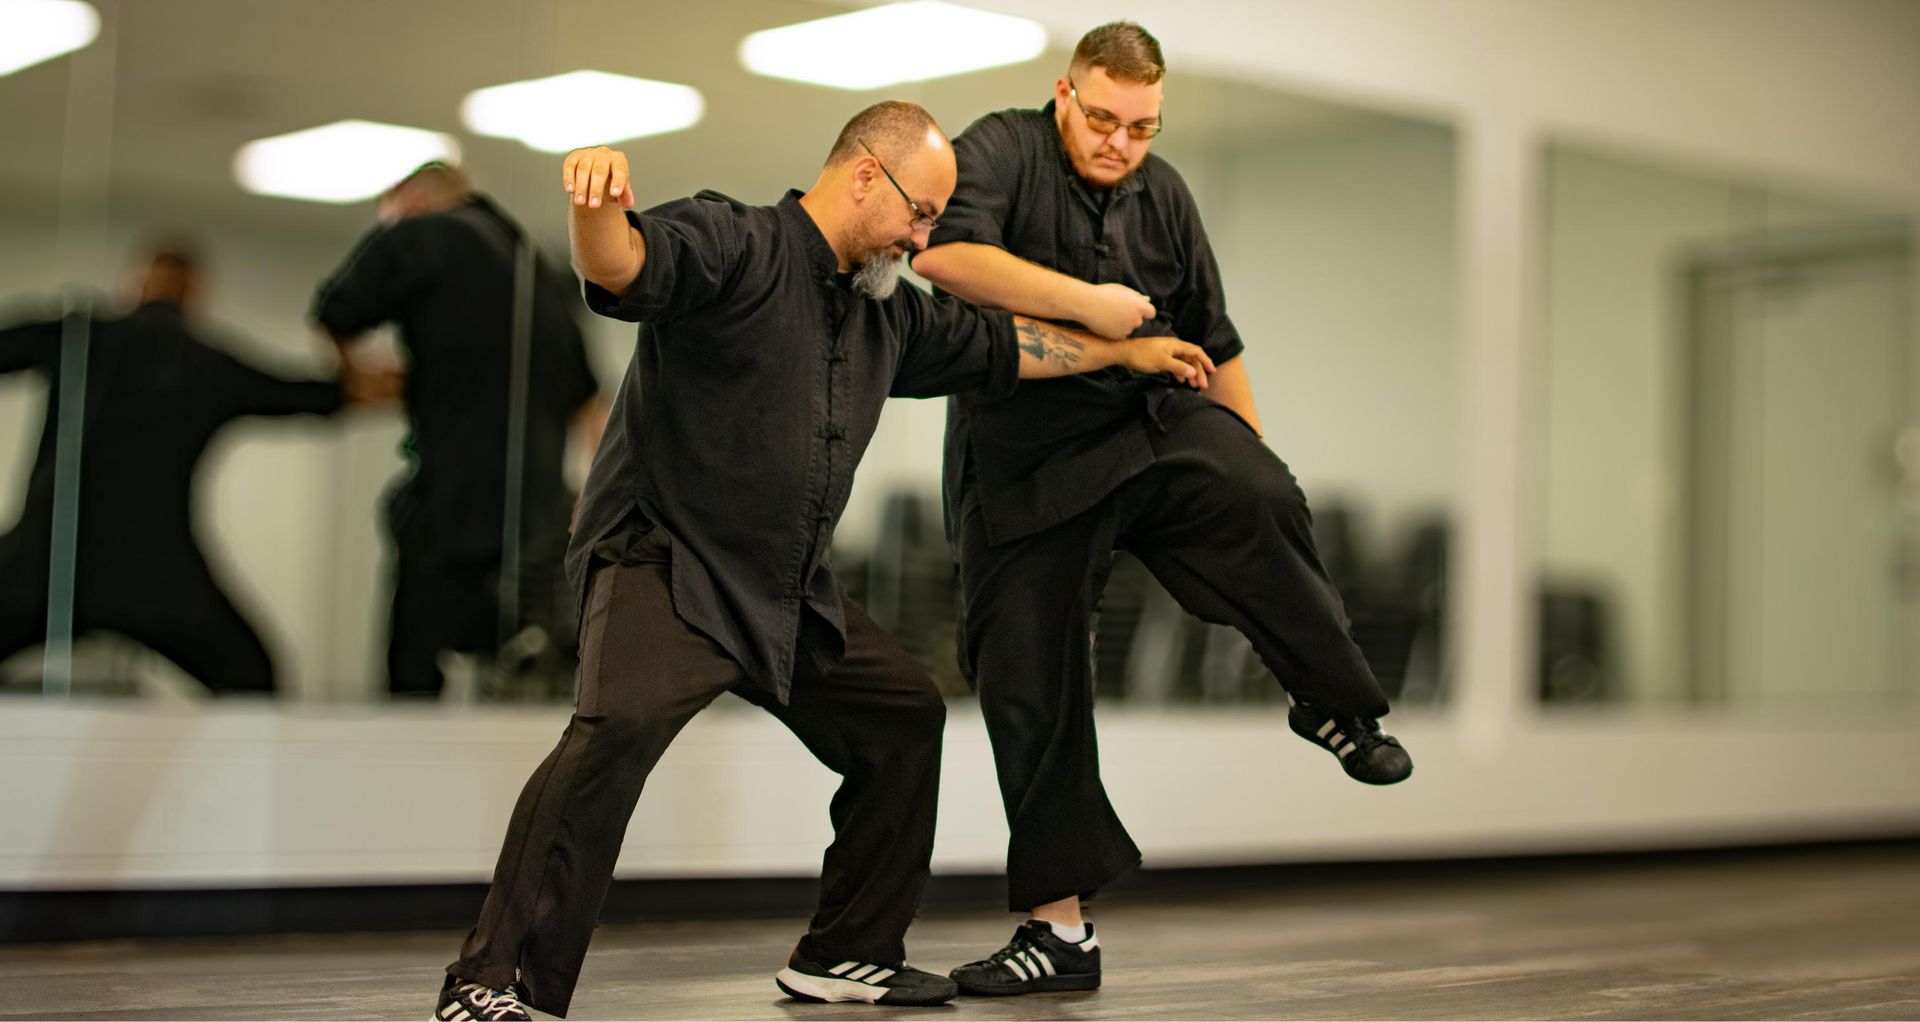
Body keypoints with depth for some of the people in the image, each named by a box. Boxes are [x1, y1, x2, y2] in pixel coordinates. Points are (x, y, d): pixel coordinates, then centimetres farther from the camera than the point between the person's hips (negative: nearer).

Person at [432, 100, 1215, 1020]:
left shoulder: (887, 313, 15)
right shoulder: (732, 245, -11)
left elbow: (998, 347, 30)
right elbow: (620, 267, -30)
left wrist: (1129, 351, 36)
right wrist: (599, 199, -53)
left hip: (787, 593, 9)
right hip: (662, 558, -9)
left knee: (903, 718, 14)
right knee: (621, 723, -32)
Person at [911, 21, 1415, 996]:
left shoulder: (1162, 192, 10)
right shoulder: (1003, 151, -6)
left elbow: (1214, 343, 19)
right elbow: (942, 254, -28)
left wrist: (1255, 465, 18)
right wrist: (1086, 301, -25)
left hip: (1155, 423, 2)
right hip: (1023, 462, -2)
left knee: (1255, 503, -31)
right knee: (1028, 687, -1)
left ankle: (1338, 706, -10)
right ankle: (1059, 928, 9)